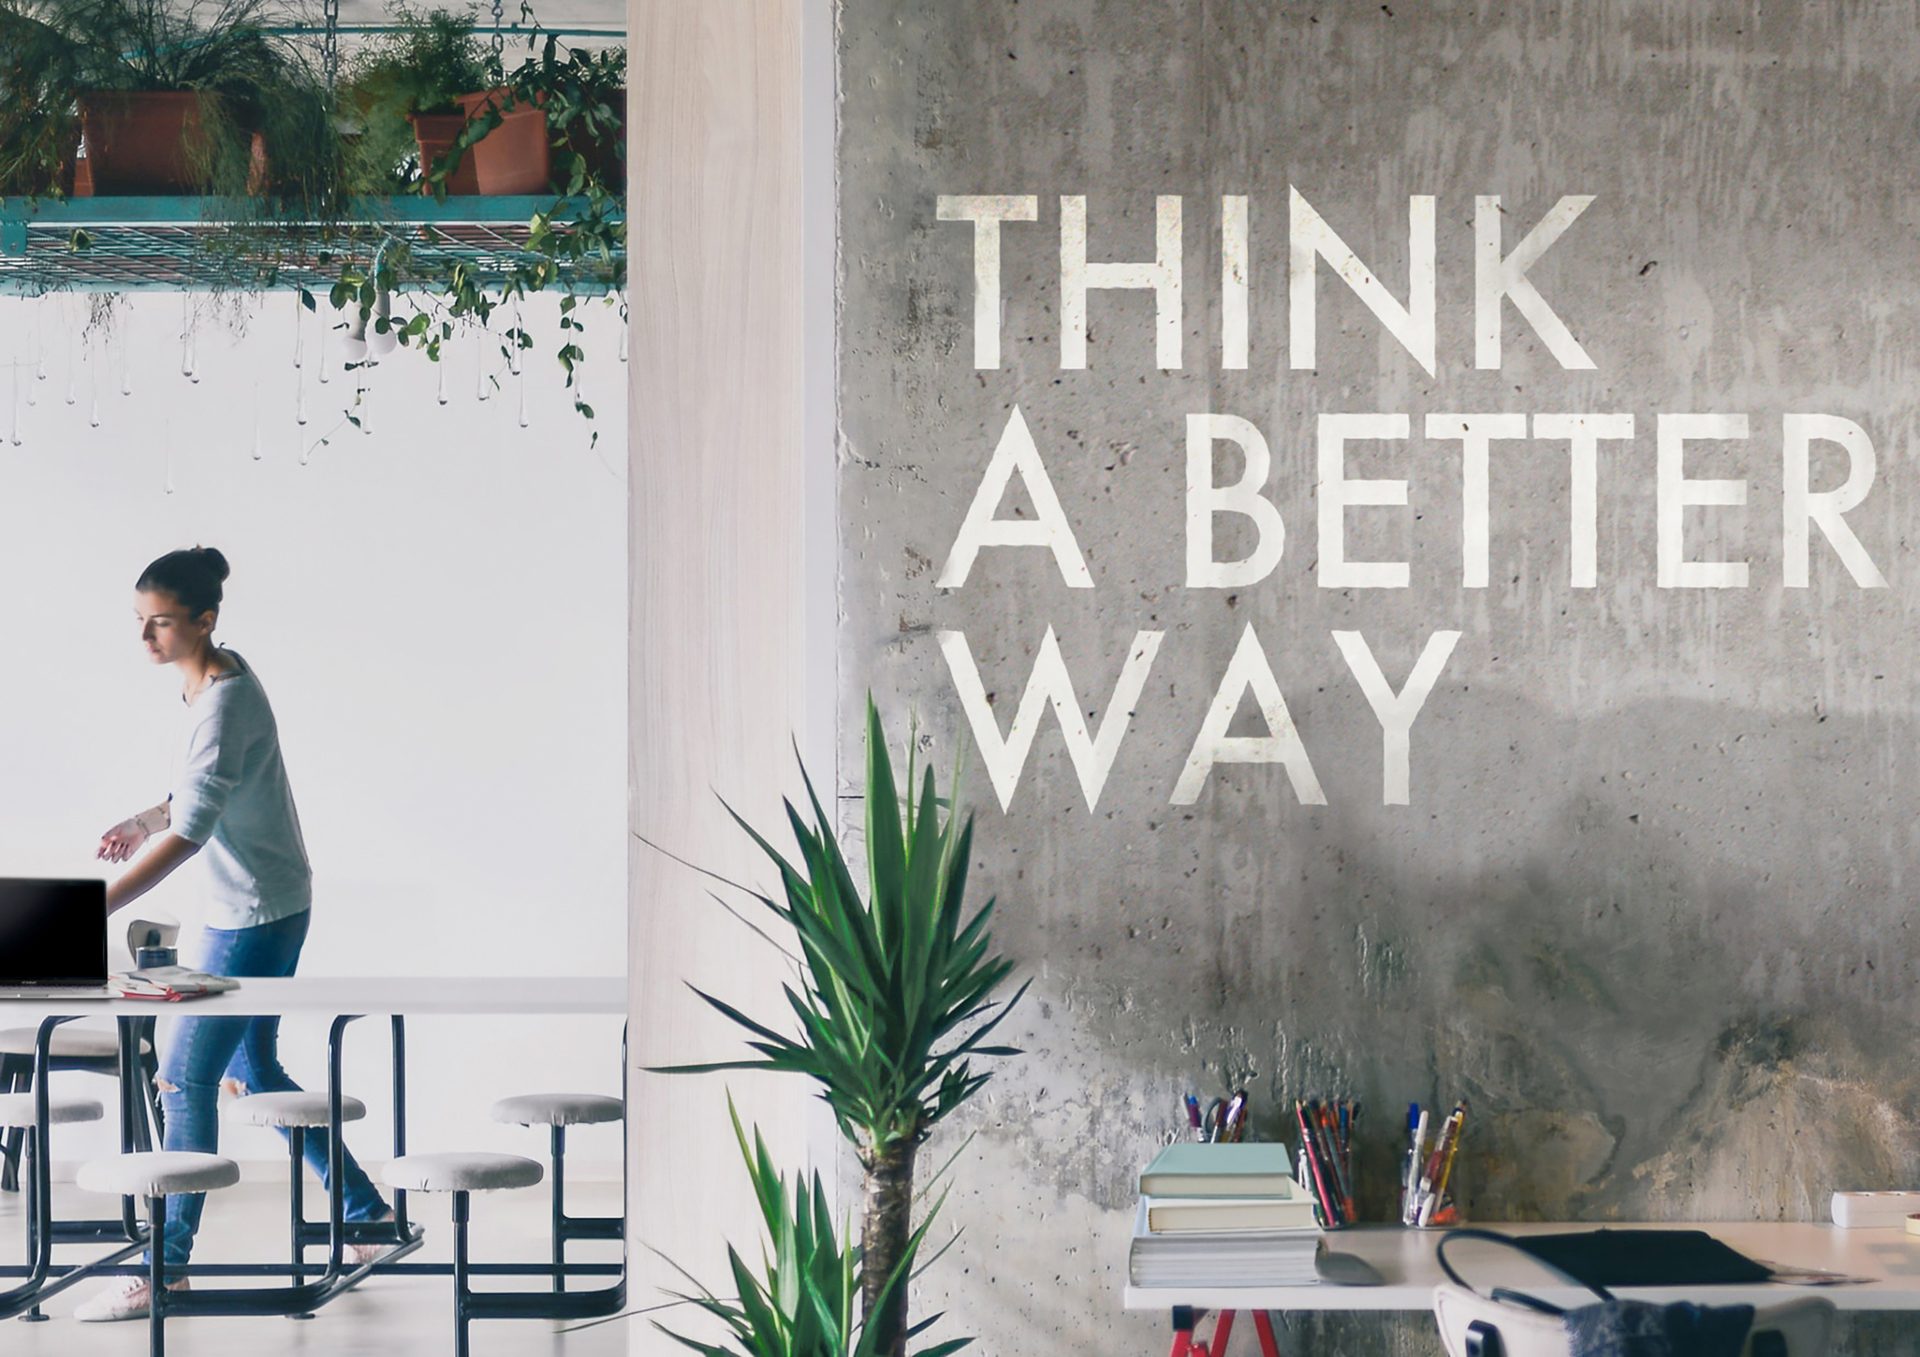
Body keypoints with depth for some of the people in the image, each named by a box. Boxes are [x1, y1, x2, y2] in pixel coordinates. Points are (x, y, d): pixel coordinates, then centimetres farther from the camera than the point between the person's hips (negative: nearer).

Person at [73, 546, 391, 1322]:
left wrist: (95, 908, -35)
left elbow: (188, 834, -31)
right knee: (253, 1069, 17)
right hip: (250, 909, 10)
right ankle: (367, 1214, 26)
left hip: (257, 916, -10)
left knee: (185, 1081, -4)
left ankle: (168, 1266, 3)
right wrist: (143, 823, 6)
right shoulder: (215, 676, 5)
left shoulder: (225, 704, -24)